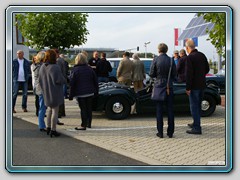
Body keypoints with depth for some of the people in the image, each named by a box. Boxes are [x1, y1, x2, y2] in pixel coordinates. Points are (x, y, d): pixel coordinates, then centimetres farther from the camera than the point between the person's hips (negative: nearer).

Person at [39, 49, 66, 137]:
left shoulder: (42, 67, 2)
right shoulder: (55, 67, -21)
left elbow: (40, 80, 9)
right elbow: (59, 80, -22)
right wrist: (64, 80, -1)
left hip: (46, 93, 7)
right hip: (55, 93, -7)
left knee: (50, 109, 22)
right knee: (55, 111, 3)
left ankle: (48, 127, 27)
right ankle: (53, 130, 7)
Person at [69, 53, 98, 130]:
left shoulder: (75, 70, -10)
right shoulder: (89, 69, 5)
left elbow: (72, 83, -10)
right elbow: (95, 80, 10)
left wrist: (71, 95, -5)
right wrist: (96, 91, 18)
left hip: (80, 93, -5)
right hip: (90, 92, 5)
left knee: (83, 109, -2)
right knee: (89, 108, 12)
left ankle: (83, 125, 0)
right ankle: (89, 123, 21)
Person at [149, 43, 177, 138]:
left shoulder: (156, 60, -8)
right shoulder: (171, 60, -2)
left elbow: (151, 74, -6)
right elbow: (174, 74, 2)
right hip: (169, 87, 2)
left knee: (159, 110, 5)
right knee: (170, 109, 8)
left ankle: (160, 132, 6)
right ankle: (170, 132, 11)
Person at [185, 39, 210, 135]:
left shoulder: (190, 57, -17)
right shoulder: (202, 55, 6)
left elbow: (189, 73, -20)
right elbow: (207, 69, 14)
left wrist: (188, 88, -17)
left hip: (194, 85, -8)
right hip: (202, 84, 8)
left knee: (194, 106, -2)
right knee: (198, 105, 19)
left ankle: (197, 128, 0)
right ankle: (196, 123, 32)